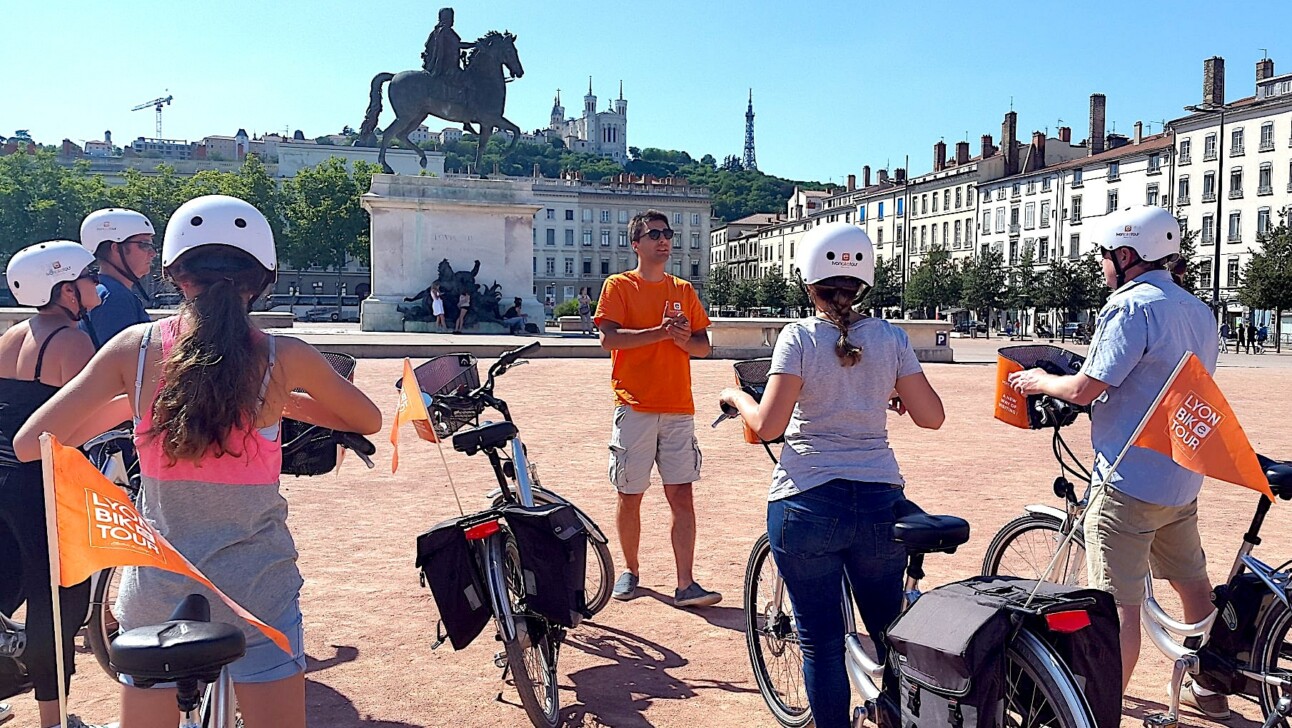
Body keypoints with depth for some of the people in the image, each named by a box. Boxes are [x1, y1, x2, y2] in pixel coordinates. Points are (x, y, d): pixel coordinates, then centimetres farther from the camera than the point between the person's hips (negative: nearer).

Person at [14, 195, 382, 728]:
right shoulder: (285, 358, -10)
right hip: (257, 591, -2)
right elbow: (369, 420, 7)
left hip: (155, 587, 2)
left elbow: (29, 443, -2)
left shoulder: (135, 347, -7)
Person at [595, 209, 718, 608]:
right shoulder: (618, 286, 2)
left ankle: (686, 585, 1)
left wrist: (684, 339, -9)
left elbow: (703, 346, 13)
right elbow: (608, 338, -12)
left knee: (682, 495, -1)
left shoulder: (684, 290, 14)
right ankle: (630, 570, 25)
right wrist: (660, 331, -20)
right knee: (630, 496, 6)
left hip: (679, 408, 3)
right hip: (635, 407, -3)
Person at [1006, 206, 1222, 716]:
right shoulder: (1199, 311, 11)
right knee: (1193, 583, 22)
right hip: (1183, 477, 9)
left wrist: (1038, 381, -1)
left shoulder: (1131, 307, -17)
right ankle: (1209, 689, 39)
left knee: (1118, 603, -6)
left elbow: (1083, 389, -20)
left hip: (1131, 478, -9)